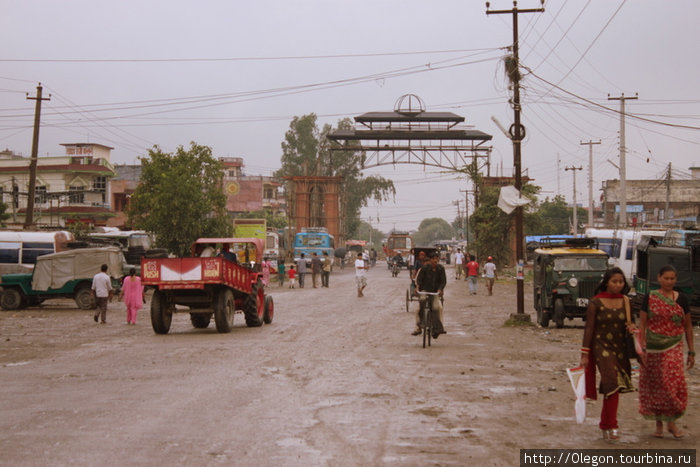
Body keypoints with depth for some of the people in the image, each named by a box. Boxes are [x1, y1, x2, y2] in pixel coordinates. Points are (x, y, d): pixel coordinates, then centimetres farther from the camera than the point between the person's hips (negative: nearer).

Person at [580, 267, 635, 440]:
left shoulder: (625, 301, 6)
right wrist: (585, 354, -8)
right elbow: (589, 329, -6)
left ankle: (606, 424, 22)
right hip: (601, 347, -5)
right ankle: (610, 426, -7)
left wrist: (631, 327, -8)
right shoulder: (595, 303, -7)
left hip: (620, 348, 5)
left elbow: (627, 322, 17)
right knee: (613, 383, -15)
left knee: (613, 387, 8)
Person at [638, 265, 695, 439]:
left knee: (674, 382, -13)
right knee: (655, 385, 4)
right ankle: (659, 423, 18)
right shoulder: (650, 298, 1)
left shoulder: (681, 299, 6)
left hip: (674, 347, 0)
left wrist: (691, 351, 10)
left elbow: (688, 326, 11)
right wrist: (641, 348, -7)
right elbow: (642, 324, 1)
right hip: (653, 348, 0)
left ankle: (671, 422, -2)